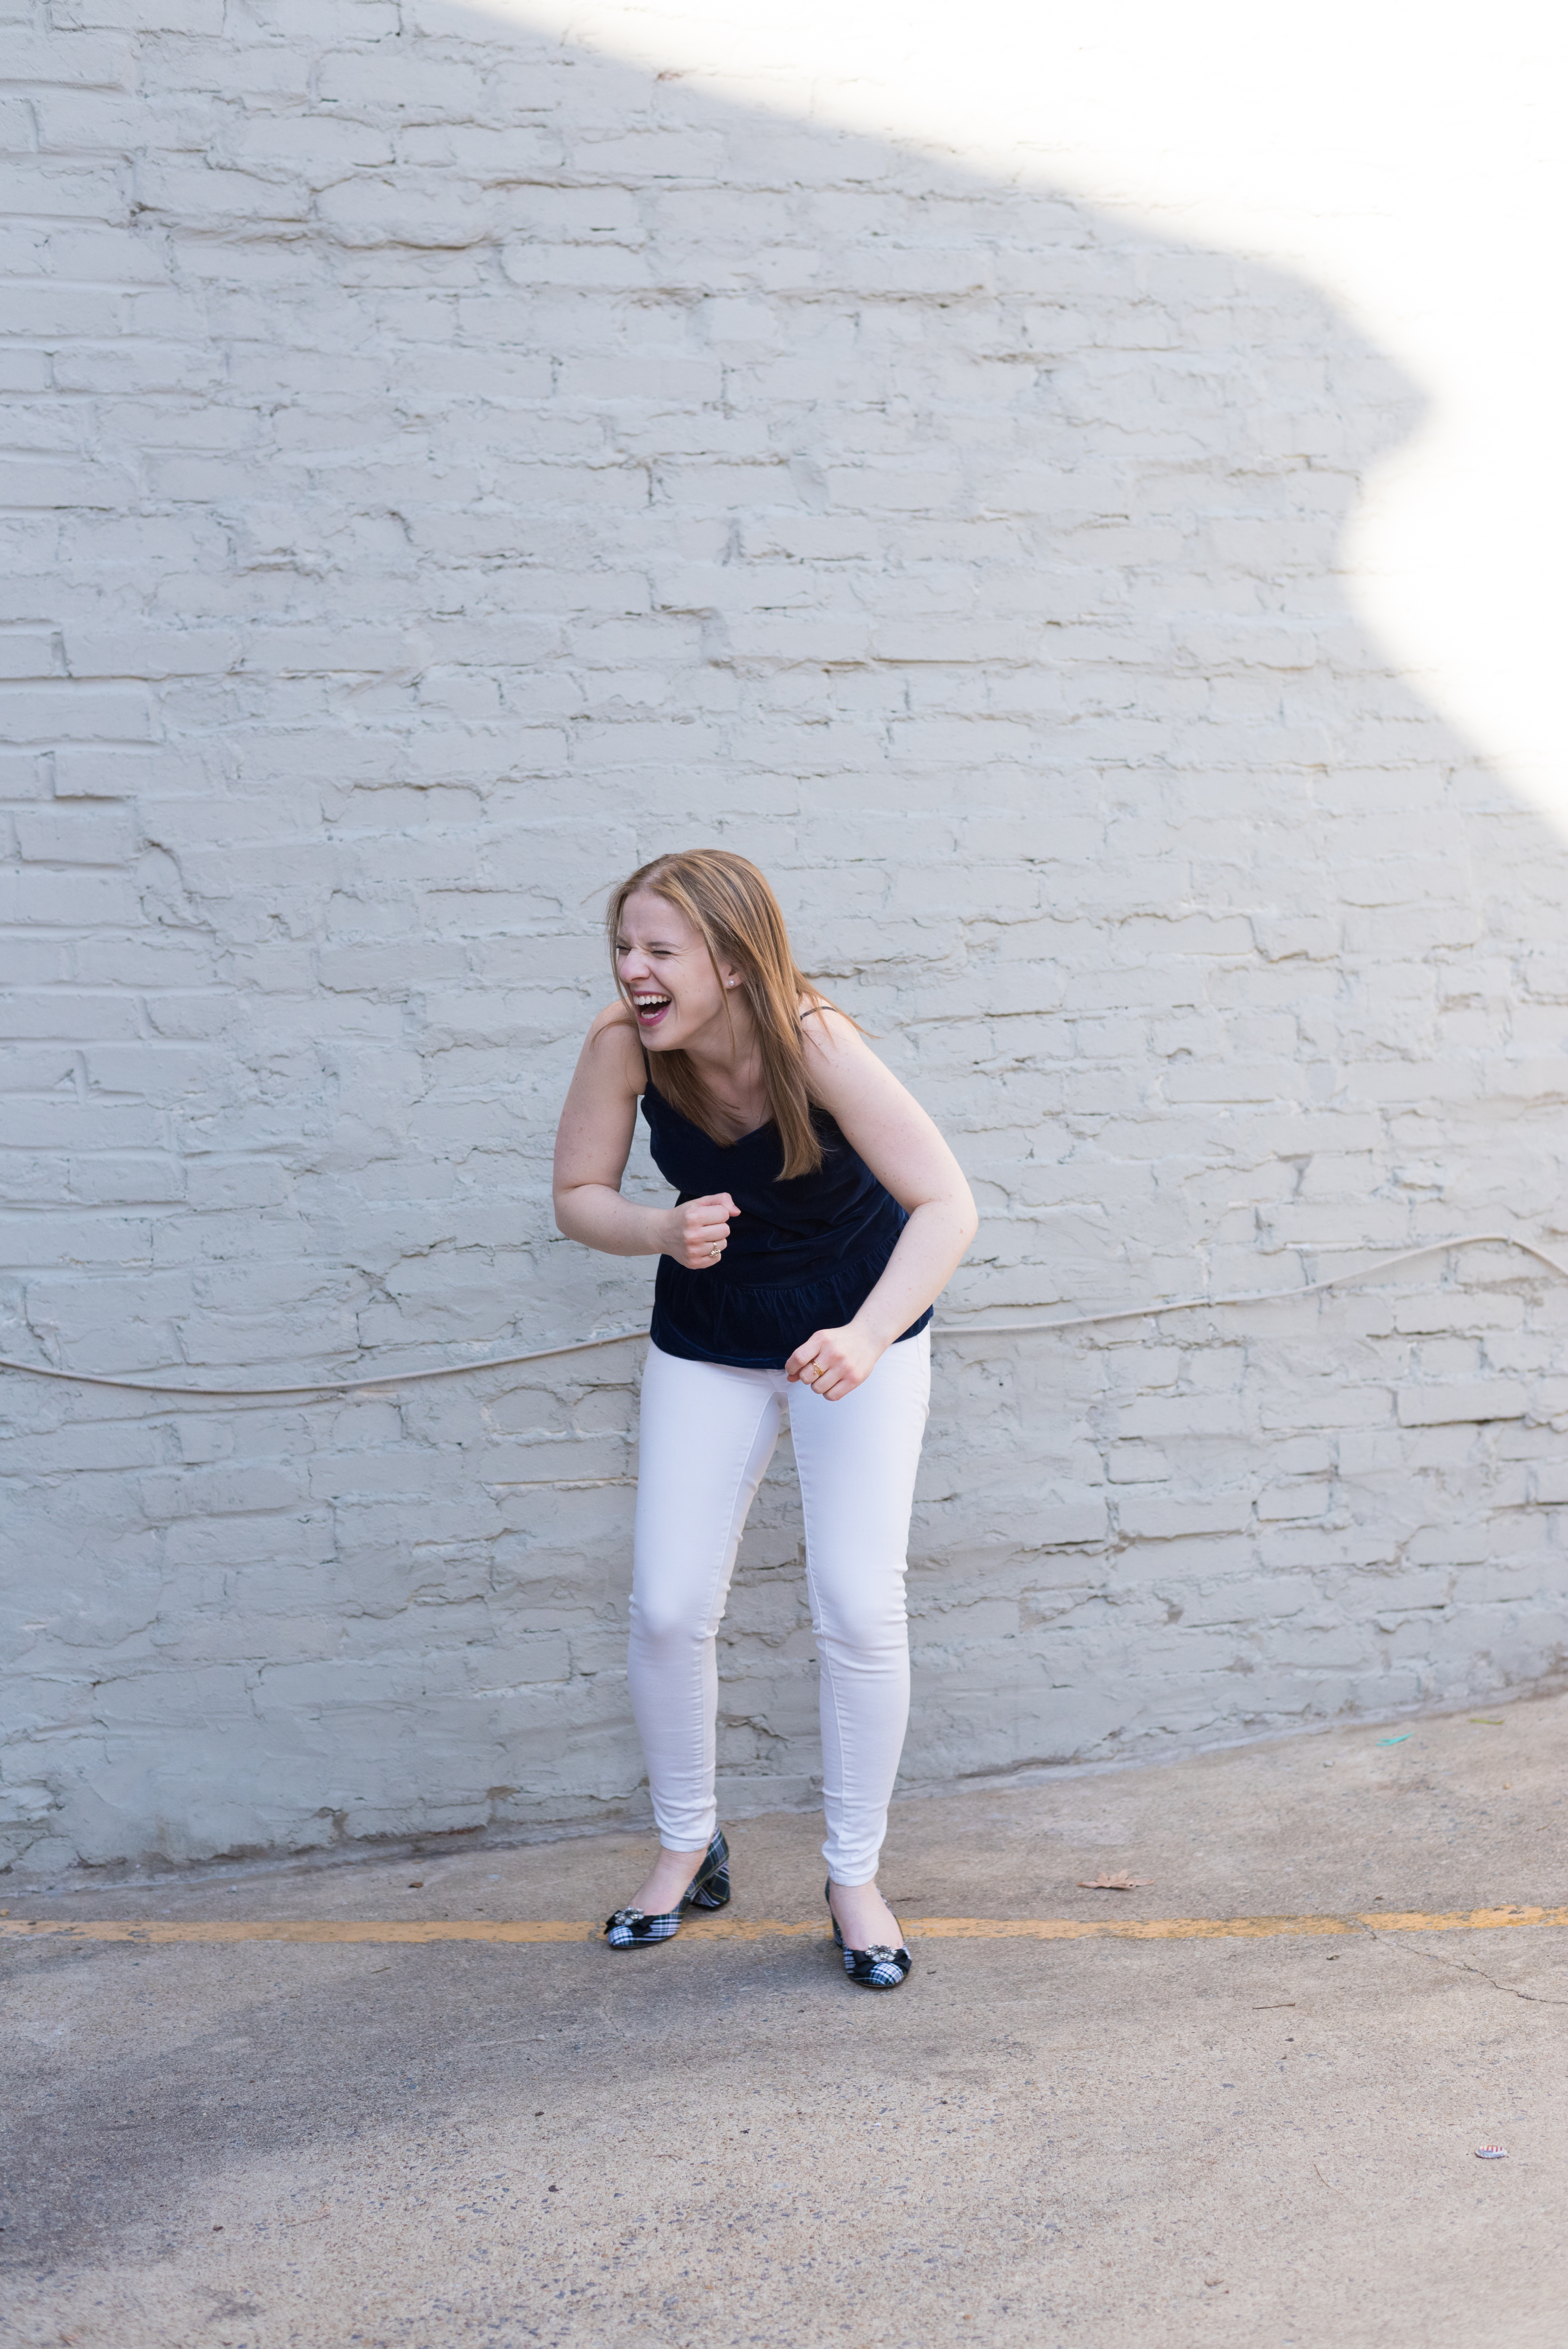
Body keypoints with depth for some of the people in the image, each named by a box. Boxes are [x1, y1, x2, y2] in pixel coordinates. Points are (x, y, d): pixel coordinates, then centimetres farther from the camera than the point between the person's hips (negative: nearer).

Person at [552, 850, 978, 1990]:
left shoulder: (815, 1043, -31)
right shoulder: (624, 1045, -21)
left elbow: (949, 1205, -35)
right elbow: (578, 1197, -9)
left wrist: (865, 1339, -49)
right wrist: (663, 1230, -31)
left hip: (857, 1333, -3)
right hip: (708, 1344, 3)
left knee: (861, 1609, -7)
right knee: (670, 1608, -1)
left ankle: (856, 1876, 12)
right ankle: (688, 1849, 23)